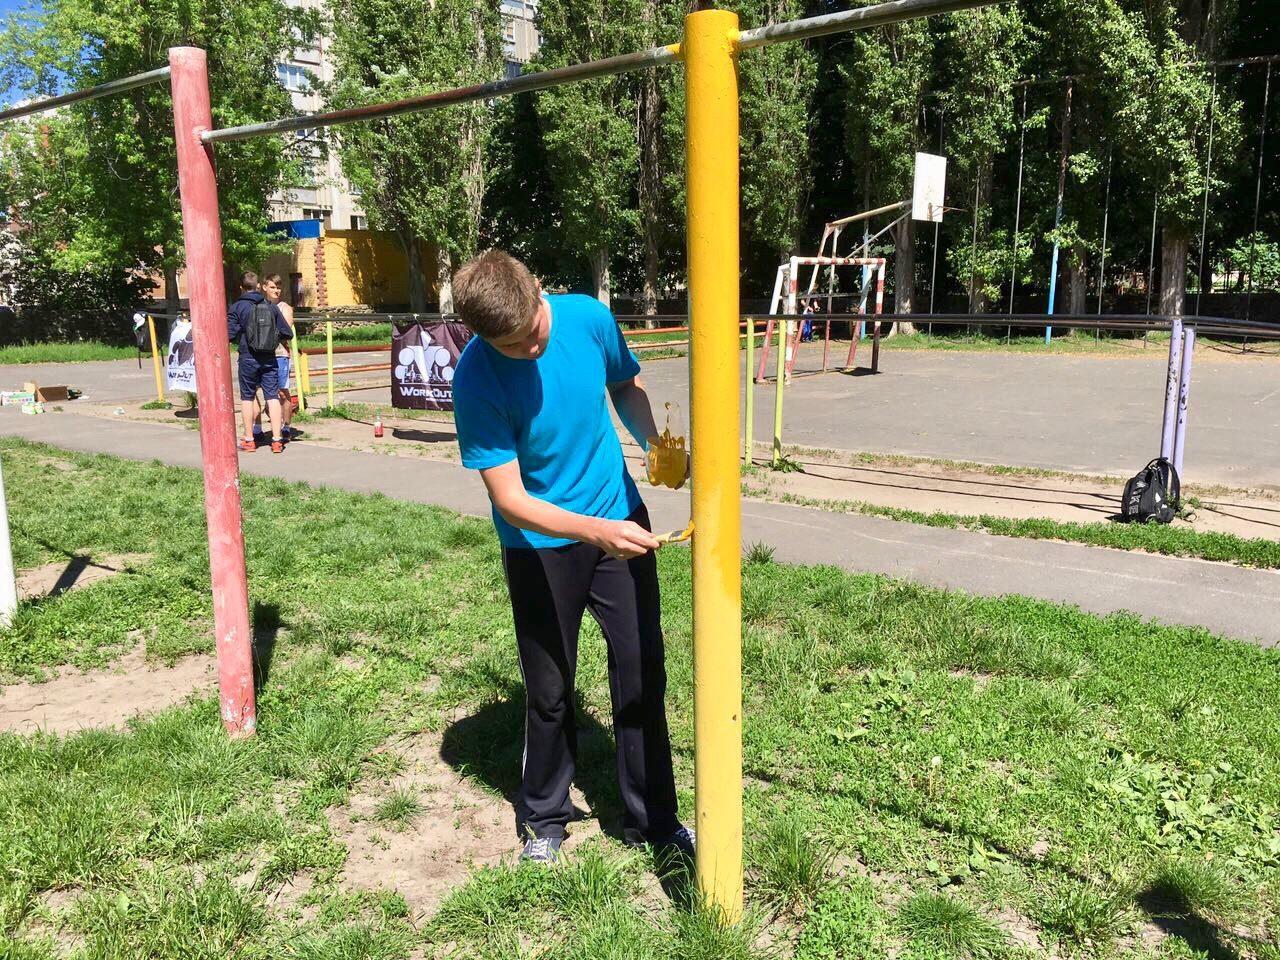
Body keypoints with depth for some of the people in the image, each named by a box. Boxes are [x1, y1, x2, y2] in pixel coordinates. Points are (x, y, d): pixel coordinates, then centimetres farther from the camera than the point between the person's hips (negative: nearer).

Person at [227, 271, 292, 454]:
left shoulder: (237, 308, -5)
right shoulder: (271, 307, 2)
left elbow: (230, 334, -10)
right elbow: (287, 334, 2)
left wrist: (240, 338, 12)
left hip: (248, 359, -2)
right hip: (269, 359, 2)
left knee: (247, 398, 10)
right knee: (273, 397, 2)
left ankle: (249, 440, 14)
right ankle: (276, 440, -2)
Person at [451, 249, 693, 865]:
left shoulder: (588, 317, -14)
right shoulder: (476, 380, -23)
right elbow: (510, 500, -23)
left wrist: (656, 443, -11)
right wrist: (595, 532, -37)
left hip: (620, 522, 3)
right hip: (540, 545, -3)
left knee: (642, 673, 7)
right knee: (549, 691, 10)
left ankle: (652, 819, 26)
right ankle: (543, 818, 35)